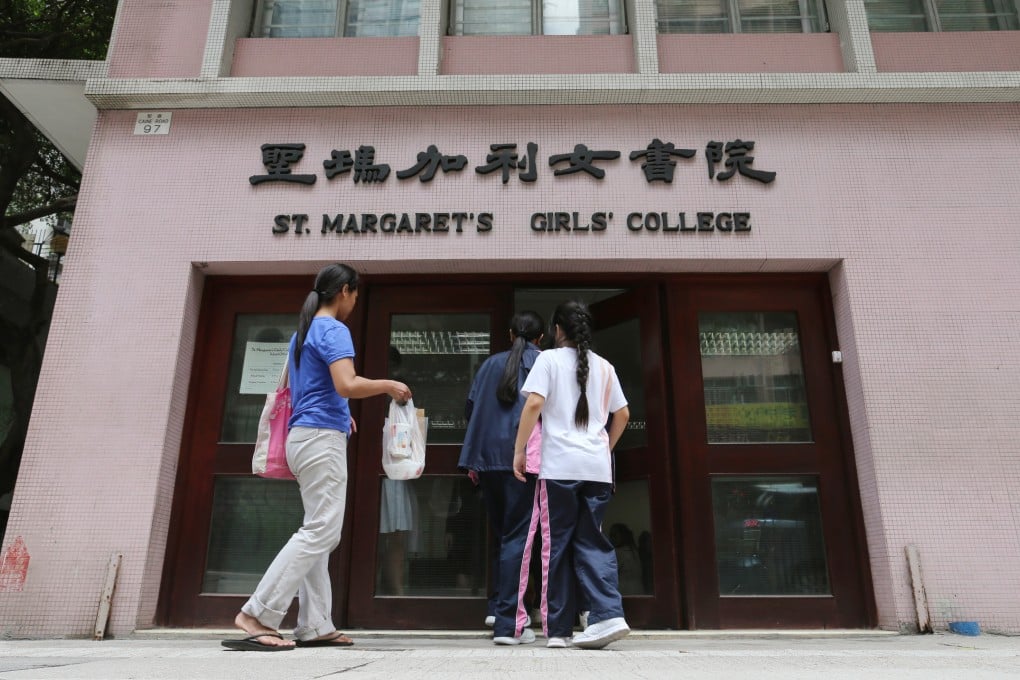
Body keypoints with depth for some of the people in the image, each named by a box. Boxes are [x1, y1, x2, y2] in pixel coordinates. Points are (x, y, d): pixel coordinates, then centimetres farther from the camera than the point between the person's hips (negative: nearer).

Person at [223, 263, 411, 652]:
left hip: (305, 436, 10)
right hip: (322, 438, -10)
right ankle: (257, 615, -8)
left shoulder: (304, 331, 19)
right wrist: (388, 385, -9)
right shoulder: (333, 330, -10)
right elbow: (347, 385, -24)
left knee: (320, 533, 9)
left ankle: (316, 626, 10)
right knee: (320, 532, -8)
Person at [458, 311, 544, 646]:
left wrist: (474, 459, 21)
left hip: (487, 457, 4)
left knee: (502, 532, 17)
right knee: (517, 536, -3)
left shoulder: (491, 363, 14)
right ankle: (508, 622, -5)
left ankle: (499, 607, 19)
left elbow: (470, 409, 12)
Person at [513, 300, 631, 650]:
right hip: (598, 467, 4)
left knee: (559, 544, 4)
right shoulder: (604, 366, 15)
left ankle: (558, 629, 9)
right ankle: (608, 614, -8)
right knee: (592, 541, 9)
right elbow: (623, 414, 18)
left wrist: (519, 450, -5)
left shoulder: (549, 359, 2)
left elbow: (534, 404, -11)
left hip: (560, 466, -4)